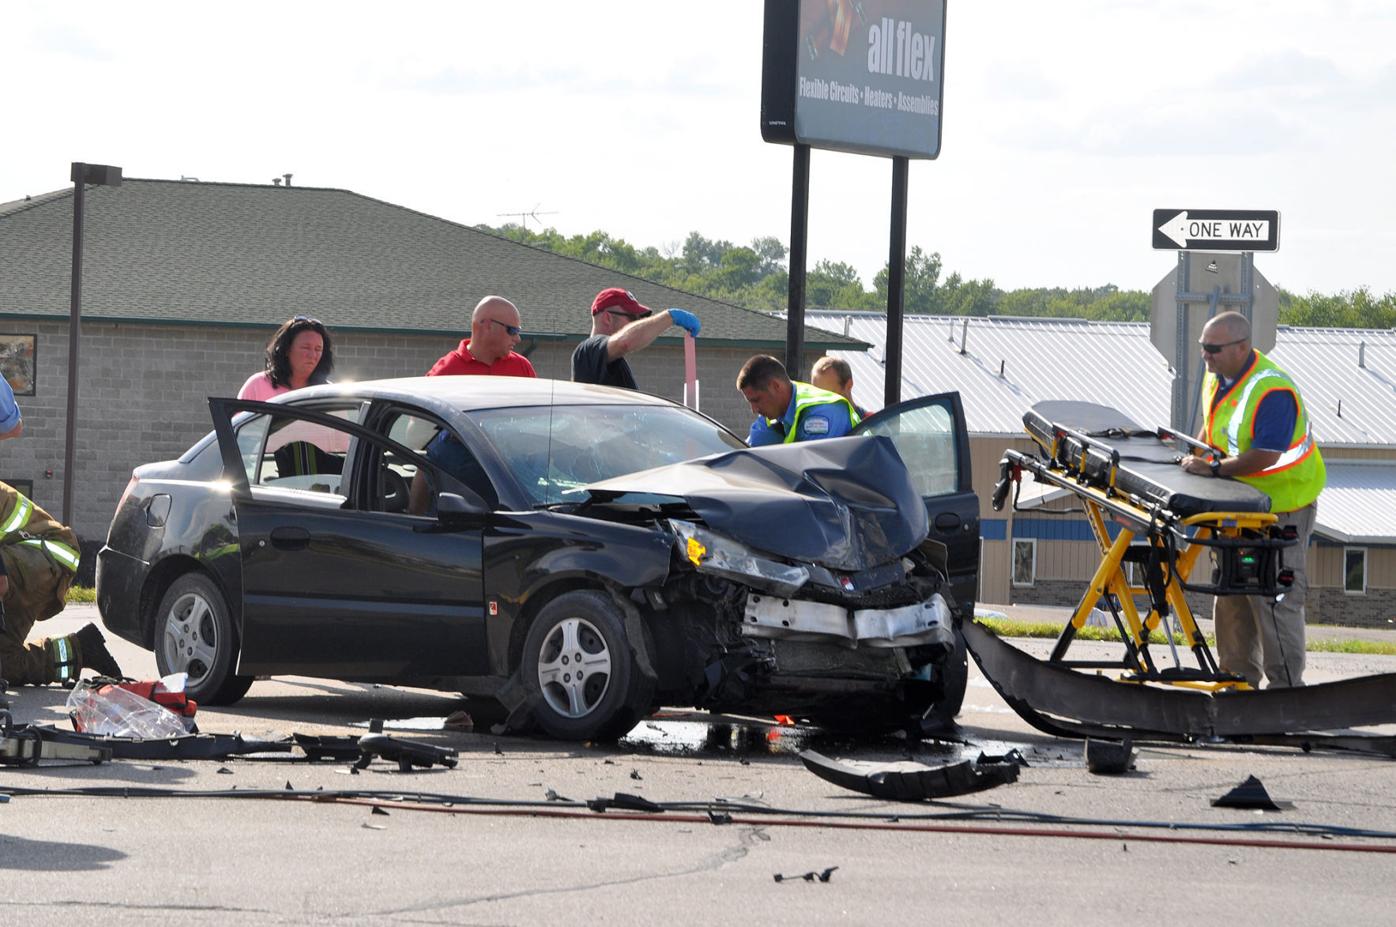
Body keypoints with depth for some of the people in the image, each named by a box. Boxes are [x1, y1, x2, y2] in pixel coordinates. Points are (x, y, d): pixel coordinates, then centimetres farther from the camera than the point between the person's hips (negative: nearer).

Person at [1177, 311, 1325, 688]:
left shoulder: (1271, 390, -26)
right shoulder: (1216, 378, 4)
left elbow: (1266, 455, -32)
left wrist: (1215, 468, -27)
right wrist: (1199, 454, 4)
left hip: (1283, 505, -10)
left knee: (1274, 599, -9)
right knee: (1232, 593, 15)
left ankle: (1285, 686, -4)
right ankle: (1240, 677, 26)